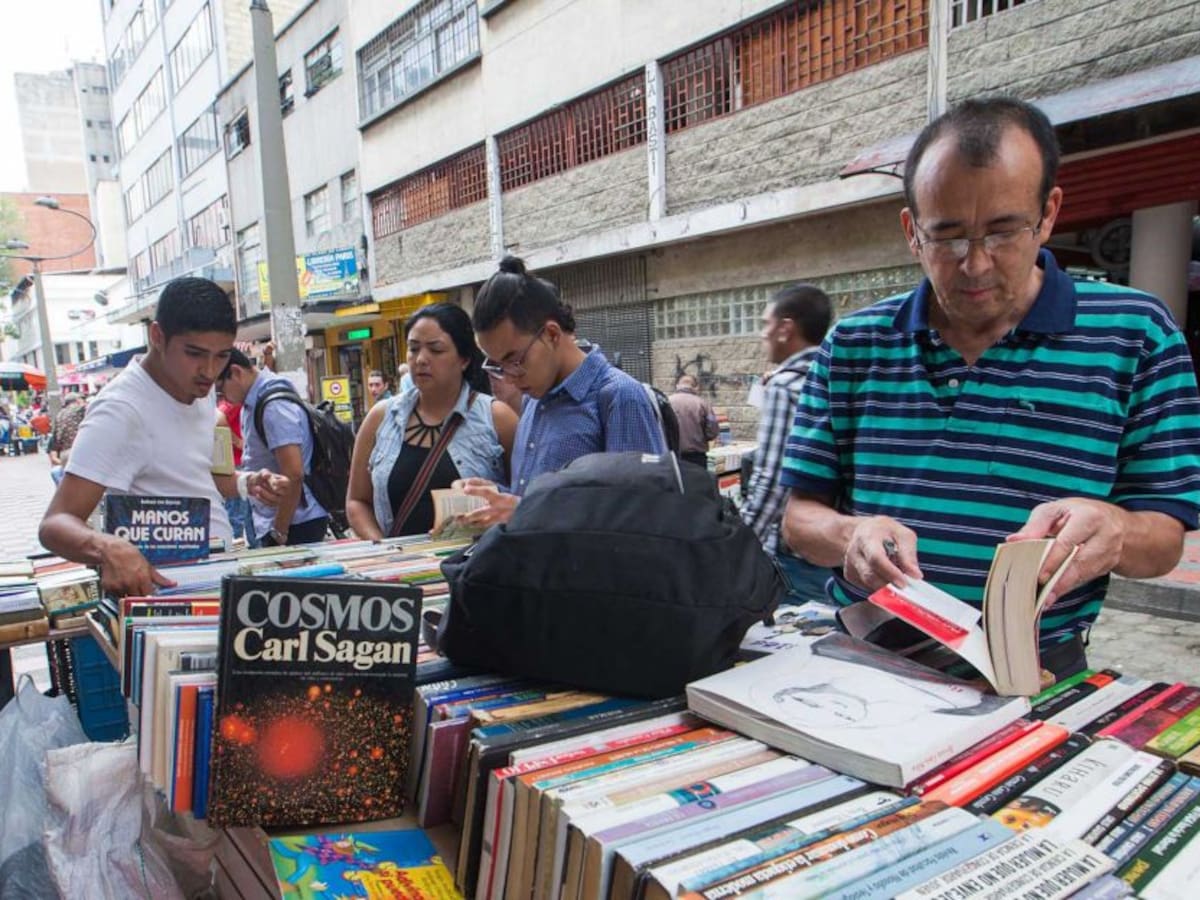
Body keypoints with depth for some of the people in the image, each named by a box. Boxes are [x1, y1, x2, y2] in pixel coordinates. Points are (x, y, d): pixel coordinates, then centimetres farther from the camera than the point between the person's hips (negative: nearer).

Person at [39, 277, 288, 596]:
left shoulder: (198, 388, 6)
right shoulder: (121, 412, -18)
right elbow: (55, 523, -21)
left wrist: (246, 483, 0)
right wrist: (107, 547, -42)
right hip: (169, 587, -6)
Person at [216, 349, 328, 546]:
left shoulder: (273, 406, -19)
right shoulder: (254, 404, 10)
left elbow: (293, 475, -24)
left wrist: (279, 533, -17)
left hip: (297, 524, -9)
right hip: (273, 522, 9)